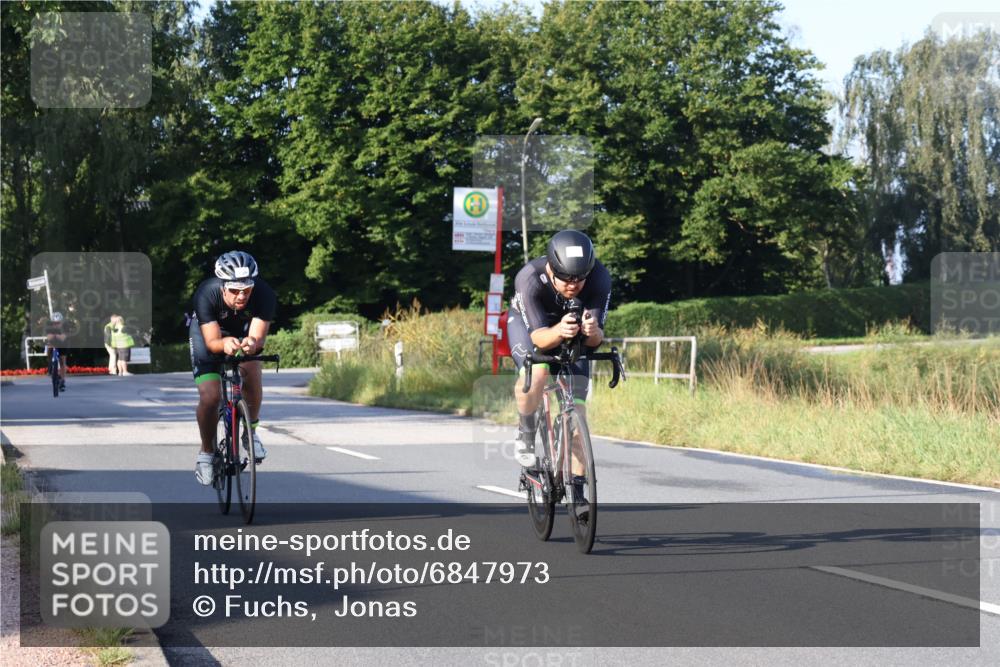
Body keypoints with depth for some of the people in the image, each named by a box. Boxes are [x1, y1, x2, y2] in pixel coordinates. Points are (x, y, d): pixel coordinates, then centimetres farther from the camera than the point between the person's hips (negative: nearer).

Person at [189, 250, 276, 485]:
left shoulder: (264, 295, -34)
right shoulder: (206, 294, -36)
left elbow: (258, 337, -38)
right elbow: (212, 341, -36)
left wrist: (252, 343, -61)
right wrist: (225, 343, -59)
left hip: (245, 331, 1)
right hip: (208, 331, -1)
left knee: (251, 373, -28)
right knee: (210, 396, -16)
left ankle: (251, 429, -2)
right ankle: (206, 452, 8)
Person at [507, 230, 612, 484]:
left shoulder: (600, 279, -32)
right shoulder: (529, 279, -38)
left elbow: (594, 341, -30)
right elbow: (538, 337, -38)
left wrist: (592, 332, -54)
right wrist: (559, 332, -60)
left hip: (572, 327, 2)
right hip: (527, 322, -2)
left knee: (577, 408, -9)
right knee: (536, 372, -34)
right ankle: (525, 433, -6)